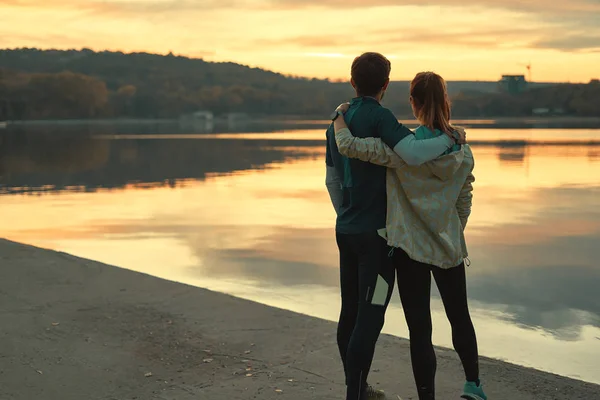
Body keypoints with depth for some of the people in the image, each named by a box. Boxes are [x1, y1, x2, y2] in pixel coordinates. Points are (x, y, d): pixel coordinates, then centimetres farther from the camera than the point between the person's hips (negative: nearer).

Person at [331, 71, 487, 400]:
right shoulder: (462, 151, -5)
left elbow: (347, 145, -21)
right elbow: (464, 204, 5)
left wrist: (339, 116, -3)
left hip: (410, 249, -3)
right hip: (449, 249, 4)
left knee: (420, 329, 4)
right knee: (460, 317, 23)